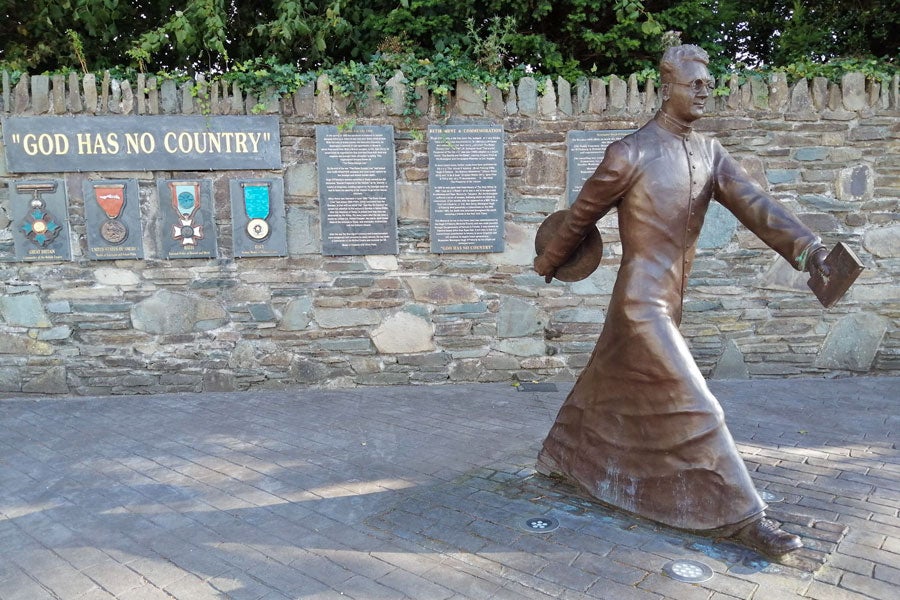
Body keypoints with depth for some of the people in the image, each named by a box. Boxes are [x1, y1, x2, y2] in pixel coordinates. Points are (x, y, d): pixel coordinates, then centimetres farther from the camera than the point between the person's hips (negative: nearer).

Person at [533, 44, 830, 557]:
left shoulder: (710, 153, 8)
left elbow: (756, 205, -6)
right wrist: (550, 262, 11)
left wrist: (808, 248, -21)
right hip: (642, 302, -8)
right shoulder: (631, 153, -12)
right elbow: (583, 214, -1)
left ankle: (560, 458, 41)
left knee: (608, 386, 21)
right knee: (696, 406, -8)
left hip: (668, 302, 8)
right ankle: (738, 515, 2)